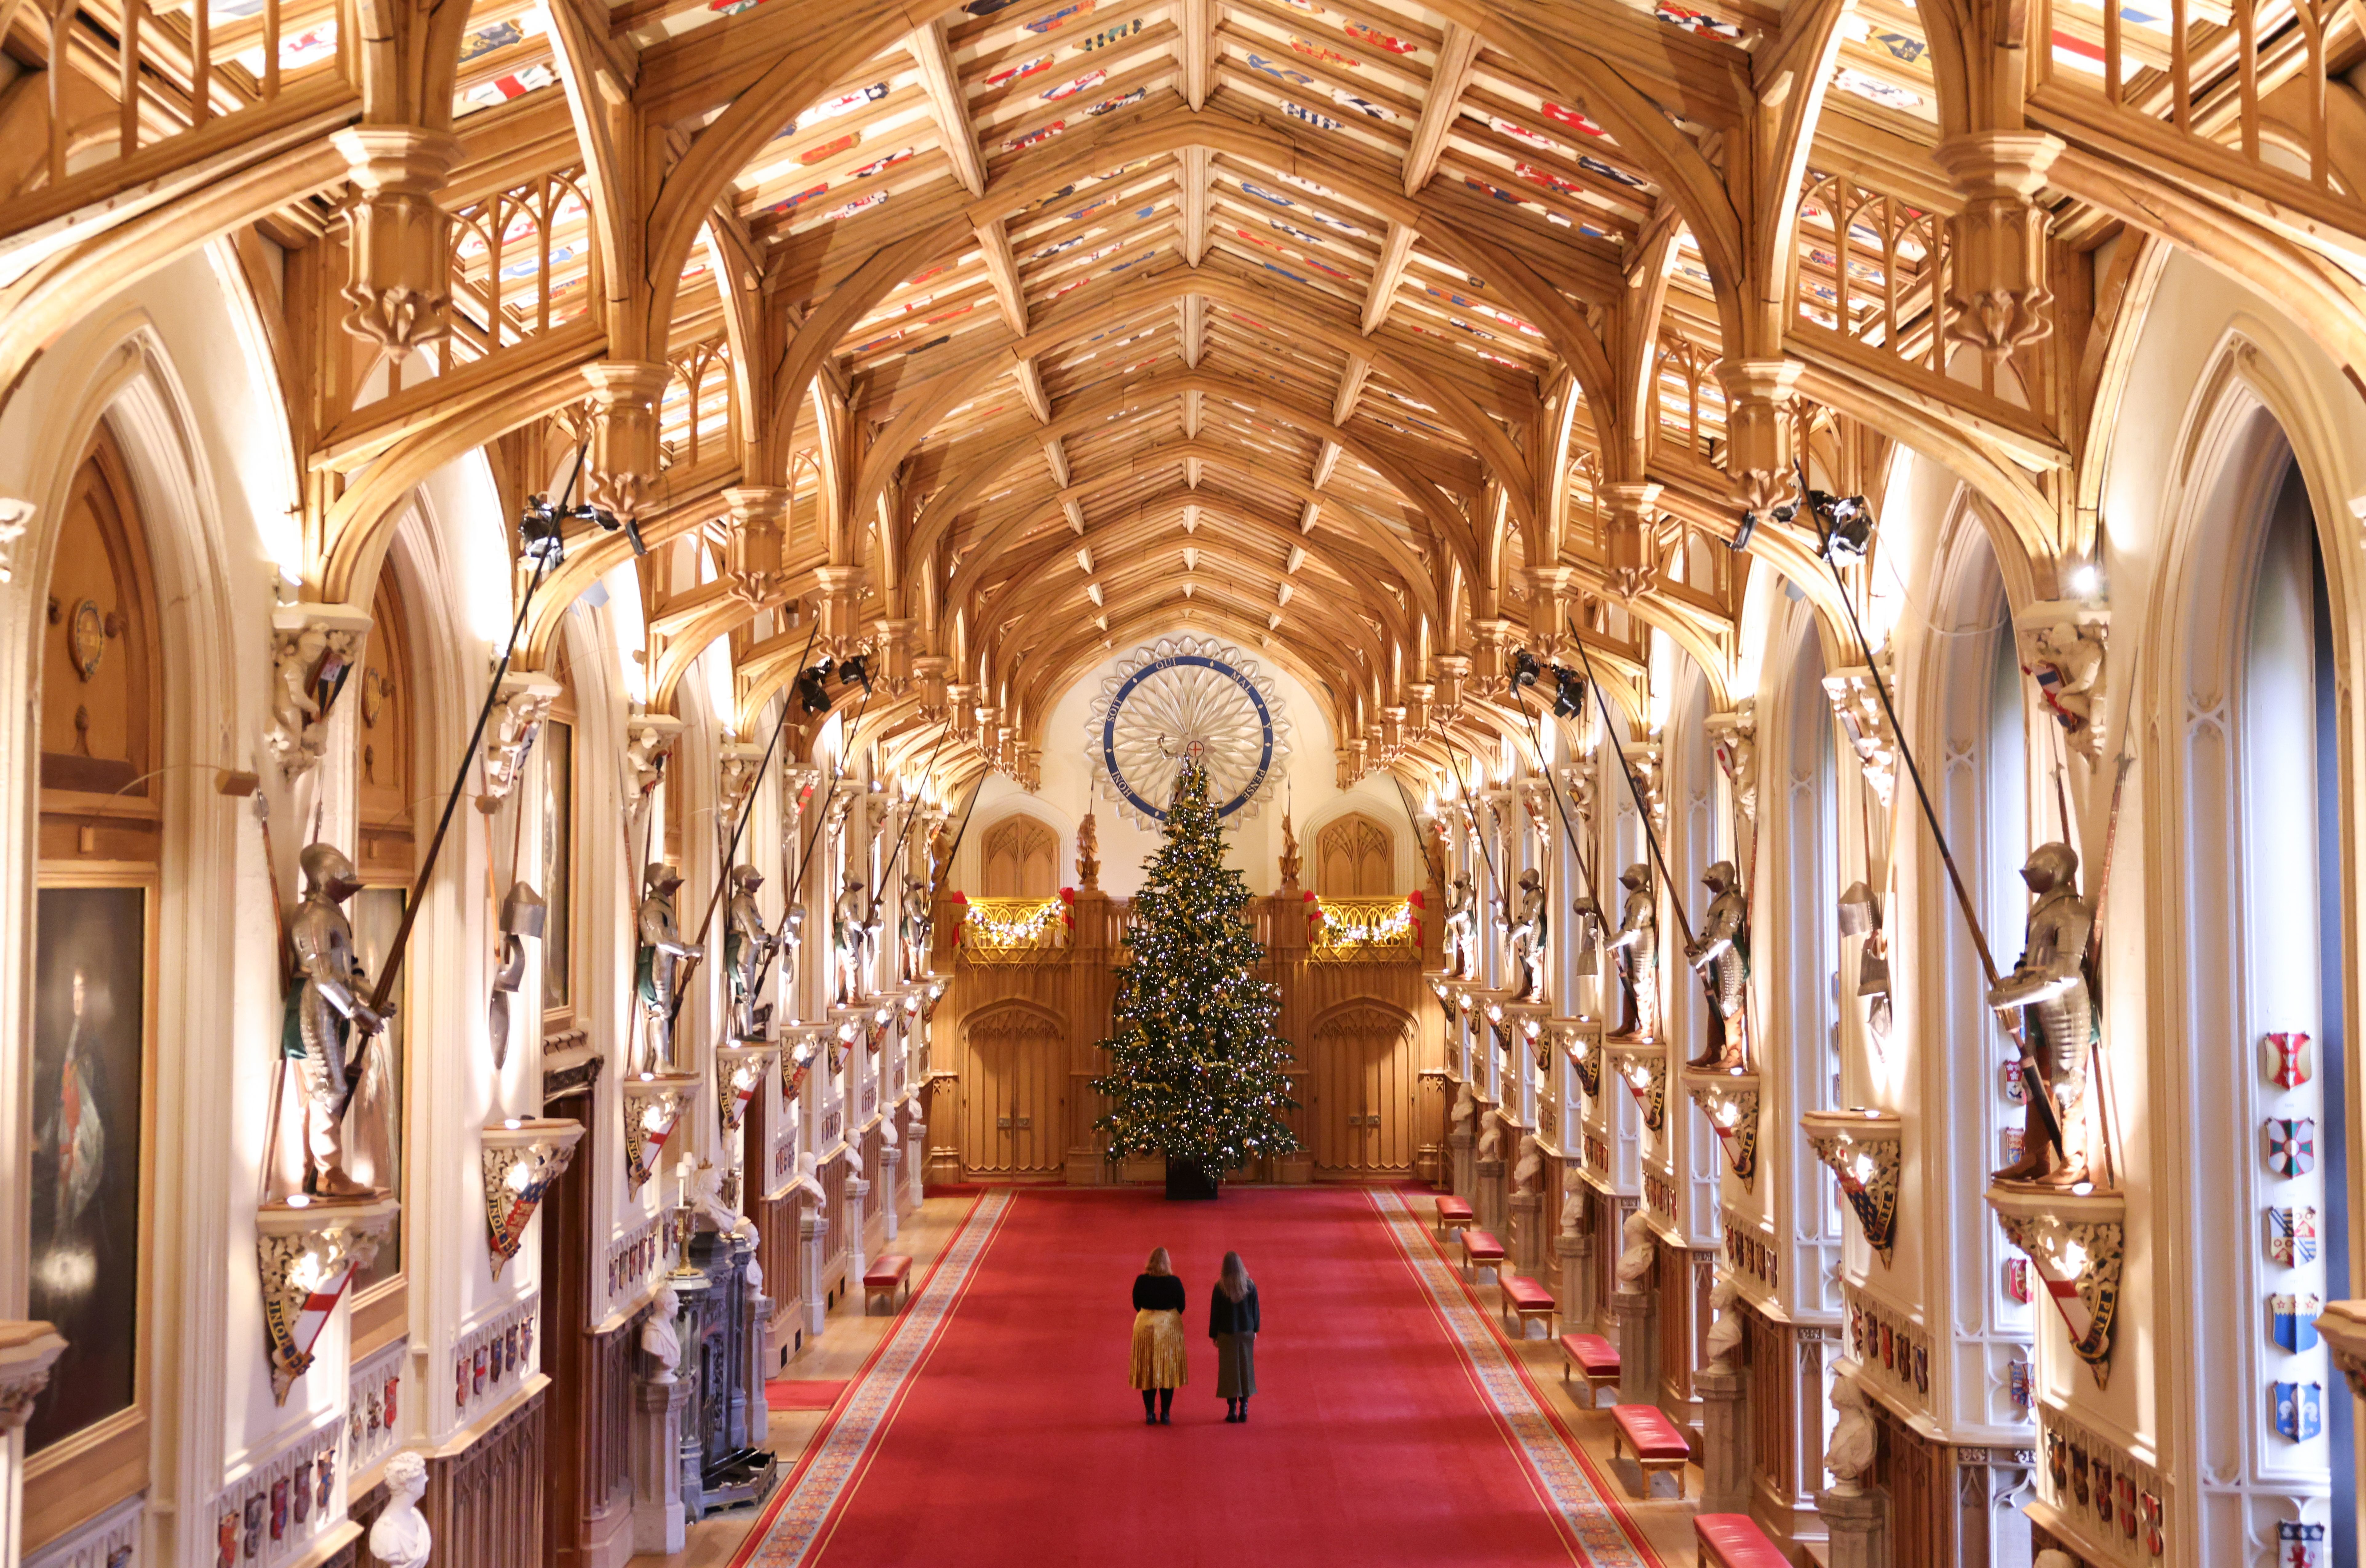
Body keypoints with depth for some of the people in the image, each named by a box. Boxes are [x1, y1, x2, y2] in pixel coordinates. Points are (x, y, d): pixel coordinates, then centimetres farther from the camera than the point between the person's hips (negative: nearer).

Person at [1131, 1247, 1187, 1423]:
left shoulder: (1141, 1281, -9)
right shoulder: (1175, 1282, -10)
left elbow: (1137, 1305, 2)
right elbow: (1181, 1307, 0)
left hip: (1145, 1326, 0)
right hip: (1170, 1327, 0)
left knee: (1147, 1371, 9)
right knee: (1168, 1370, 8)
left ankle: (1150, 1413, 10)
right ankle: (1165, 1413, 8)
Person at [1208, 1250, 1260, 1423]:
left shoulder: (1220, 1287, -12)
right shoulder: (1250, 1286, -6)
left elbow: (1215, 1312, -5)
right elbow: (1255, 1310, 3)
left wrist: (1214, 1335, 5)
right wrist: (1255, 1330, 16)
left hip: (1227, 1334, -2)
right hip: (1246, 1332, 2)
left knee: (1229, 1370, 4)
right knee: (1246, 1368, 10)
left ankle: (1232, 1410, 3)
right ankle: (1244, 1409, 10)